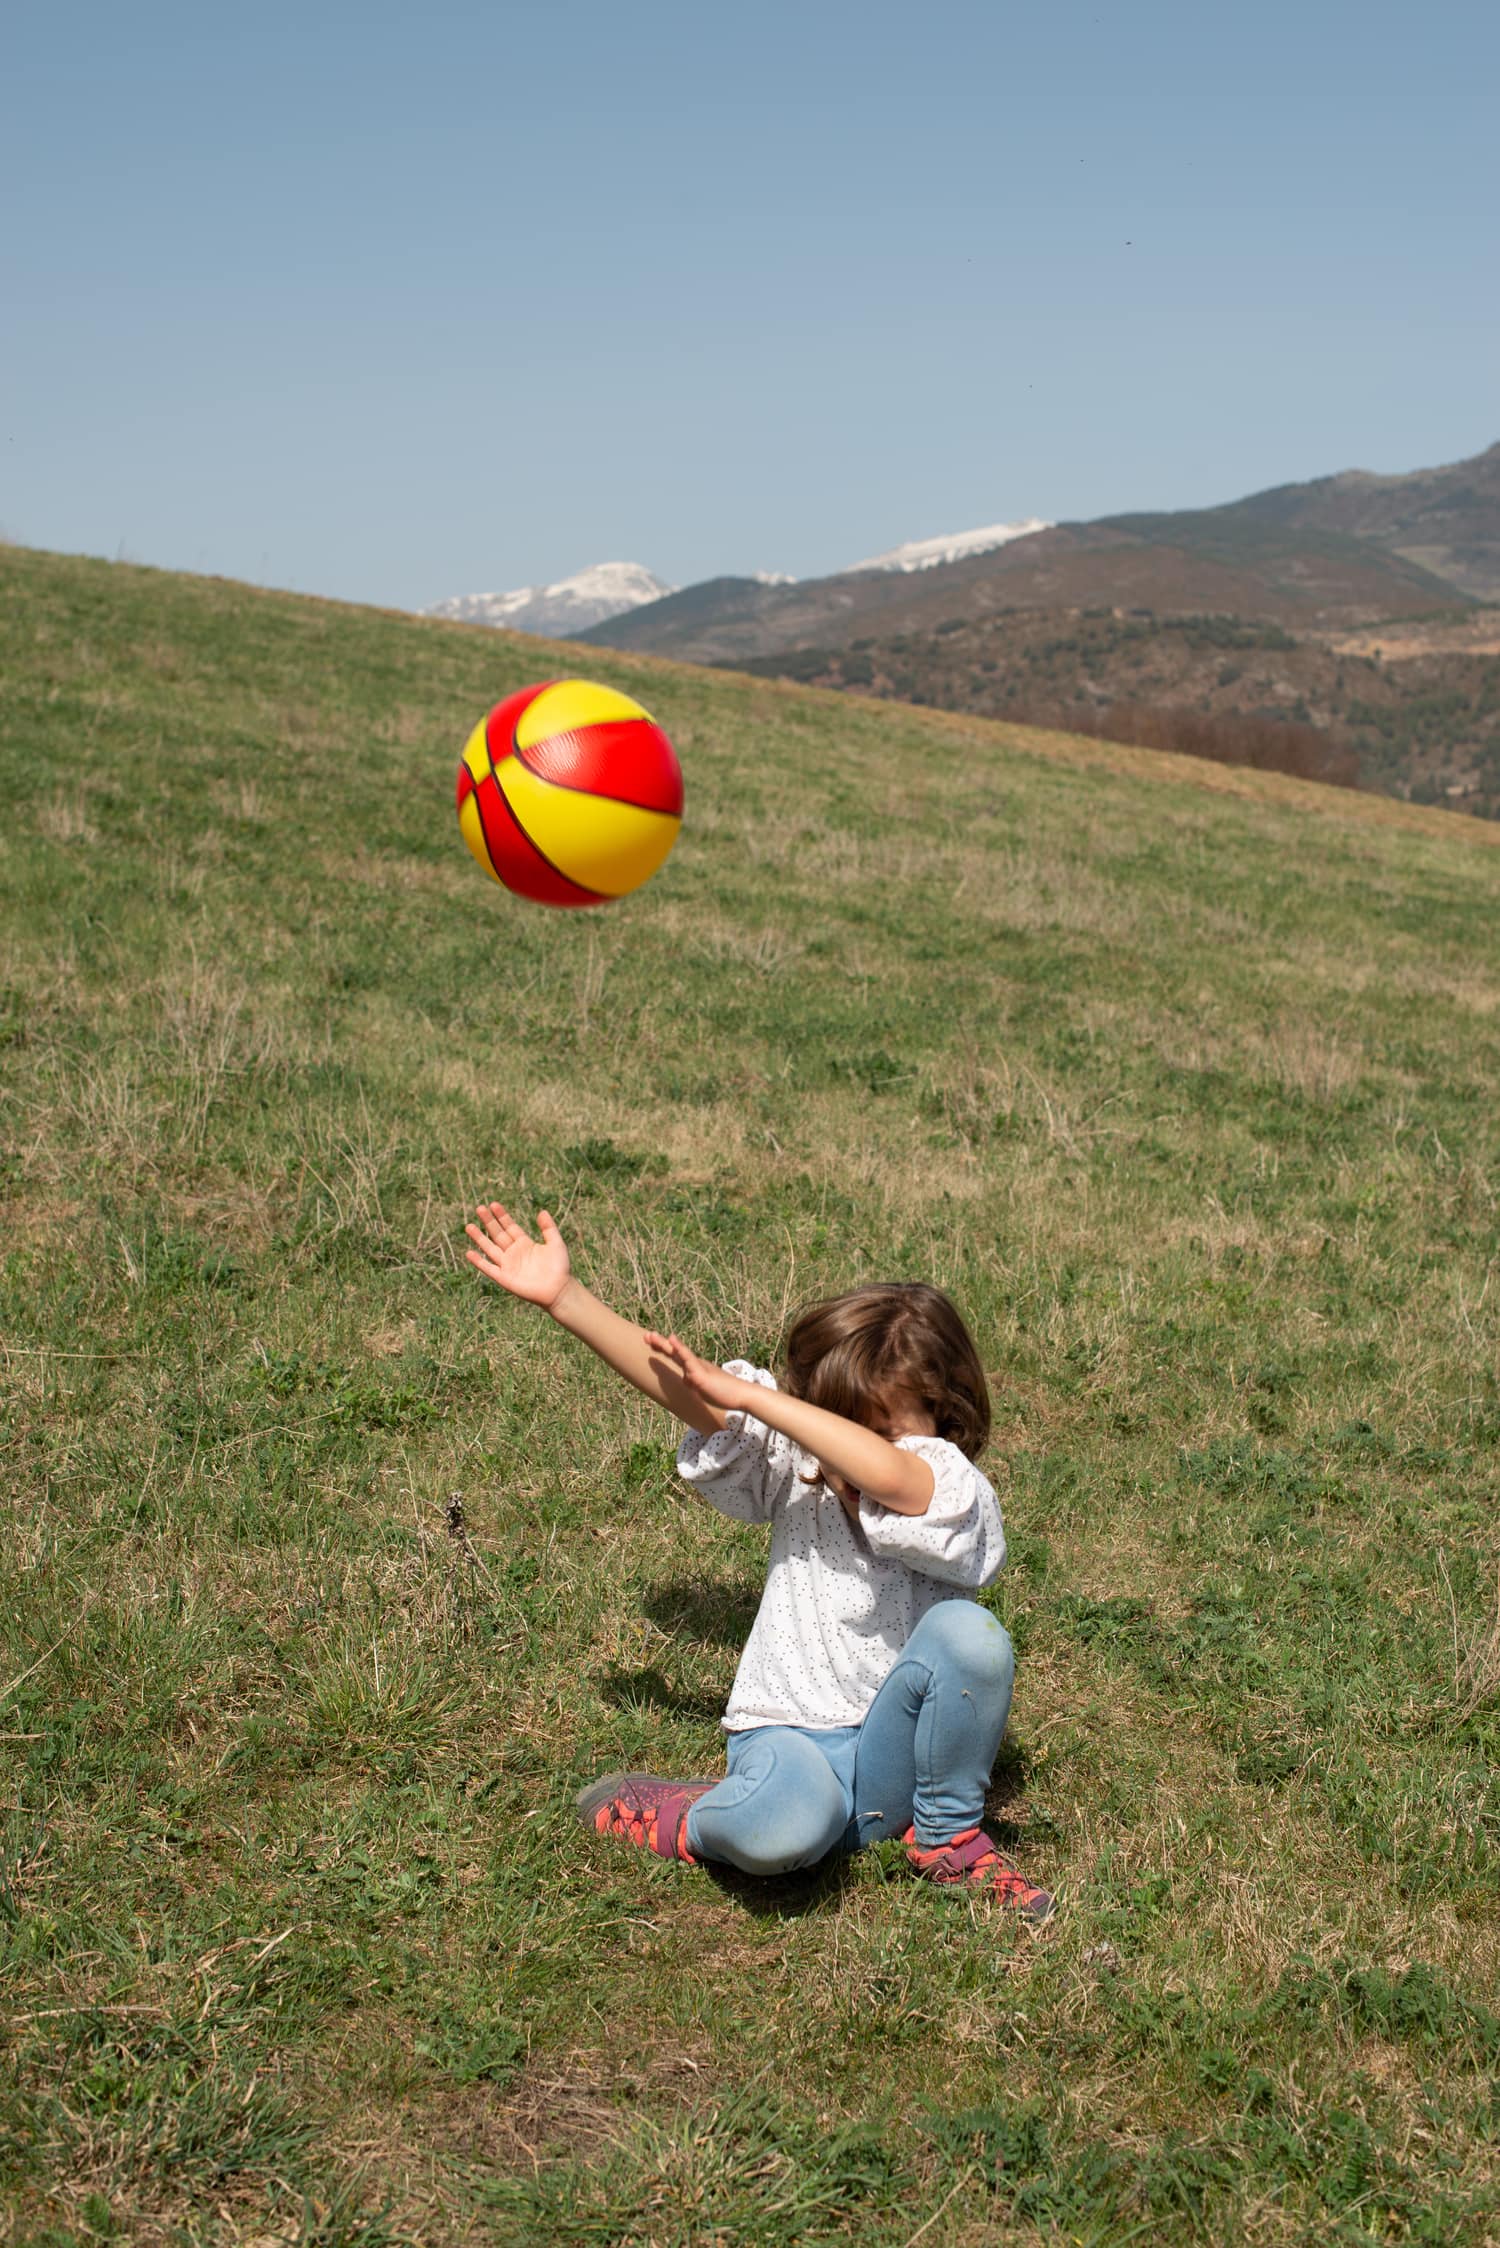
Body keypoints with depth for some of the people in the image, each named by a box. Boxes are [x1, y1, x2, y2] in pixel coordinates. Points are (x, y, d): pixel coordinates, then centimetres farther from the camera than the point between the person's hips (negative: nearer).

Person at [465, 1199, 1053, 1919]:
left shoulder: (954, 1499, -13)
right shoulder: (796, 1469, 0)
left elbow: (887, 1474, -35)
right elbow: (686, 1391, -7)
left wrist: (748, 1393, -29)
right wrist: (564, 1295, -15)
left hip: (891, 1759, 0)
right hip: (791, 1742, 0)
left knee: (967, 1633, -32)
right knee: (778, 1829, -39)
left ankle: (945, 1835, -5)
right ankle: (695, 1821, 1)